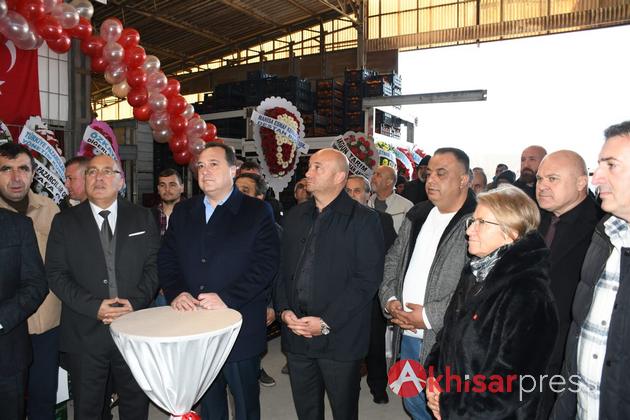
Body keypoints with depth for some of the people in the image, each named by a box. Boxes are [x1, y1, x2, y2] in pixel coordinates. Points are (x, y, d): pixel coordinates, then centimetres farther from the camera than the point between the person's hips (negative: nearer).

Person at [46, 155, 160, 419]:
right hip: (84, 335, 0)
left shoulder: (142, 218, 5)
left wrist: (135, 302, -14)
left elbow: (154, 266, 1)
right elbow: (56, 274, -3)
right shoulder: (65, 221, 3)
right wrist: (94, 307, -15)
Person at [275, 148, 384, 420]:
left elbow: (367, 279, -13)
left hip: (340, 338, -4)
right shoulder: (295, 217, 10)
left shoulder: (364, 219, -8)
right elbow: (283, 268, 13)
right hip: (296, 334, 5)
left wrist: (326, 323, -16)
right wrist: (284, 310, -2)